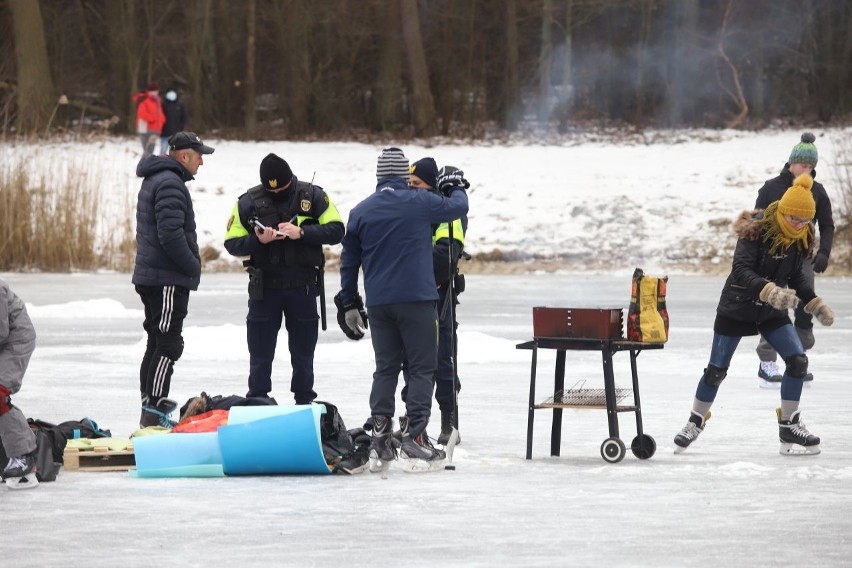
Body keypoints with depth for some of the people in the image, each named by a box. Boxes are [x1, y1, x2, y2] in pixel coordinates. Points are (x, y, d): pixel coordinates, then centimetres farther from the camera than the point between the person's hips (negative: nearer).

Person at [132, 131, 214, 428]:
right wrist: (193, 267, -13)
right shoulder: (170, 183, -16)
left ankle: (150, 410, 19)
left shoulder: (154, 180, 19)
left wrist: (191, 265, 19)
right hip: (168, 280, -11)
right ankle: (154, 413, -13)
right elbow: (171, 234, -24)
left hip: (150, 277, 11)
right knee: (168, 345, -10)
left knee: (157, 342, 15)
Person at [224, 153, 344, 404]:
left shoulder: (312, 196, -4)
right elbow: (232, 243, -2)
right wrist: (258, 240, -22)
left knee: (303, 355, 11)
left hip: (302, 287, 0)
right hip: (264, 287, 0)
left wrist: (302, 232, -21)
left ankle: (305, 404, 21)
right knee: (260, 355, 5)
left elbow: (336, 230, -7)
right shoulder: (248, 202, -3)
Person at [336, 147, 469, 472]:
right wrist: (457, 188, 33)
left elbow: (349, 261, 11)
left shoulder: (360, 212, 5)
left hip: (377, 303, 4)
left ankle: (380, 440, 5)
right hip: (416, 299, -4)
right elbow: (458, 207, 10)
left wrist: (348, 304, 21)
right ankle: (414, 438, -8)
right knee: (422, 368, 1)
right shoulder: (420, 203, -7)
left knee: (385, 368, 11)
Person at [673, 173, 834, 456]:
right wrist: (770, 291, -47)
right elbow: (741, 271, -33)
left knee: (798, 361, -10)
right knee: (716, 370, 3)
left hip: (772, 311, 5)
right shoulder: (756, 231, -25)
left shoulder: (802, 238, -5)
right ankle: (695, 422, 26)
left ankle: (789, 427, 2)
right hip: (736, 308, -5)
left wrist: (815, 304, -1)